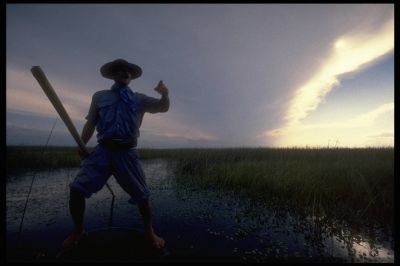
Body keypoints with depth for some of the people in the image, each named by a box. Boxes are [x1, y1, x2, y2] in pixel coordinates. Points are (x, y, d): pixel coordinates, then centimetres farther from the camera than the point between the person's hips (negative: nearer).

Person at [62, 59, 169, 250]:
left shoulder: (139, 99, 12)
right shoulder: (99, 96, 15)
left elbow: (163, 107, 3)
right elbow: (90, 123, 14)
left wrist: (165, 94, -20)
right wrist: (81, 145, 1)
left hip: (127, 152, -1)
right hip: (102, 150, 2)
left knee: (142, 195, 2)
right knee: (76, 189, -5)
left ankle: (149, 232, 26)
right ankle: (78, 230, 24)